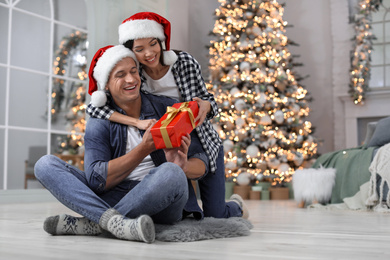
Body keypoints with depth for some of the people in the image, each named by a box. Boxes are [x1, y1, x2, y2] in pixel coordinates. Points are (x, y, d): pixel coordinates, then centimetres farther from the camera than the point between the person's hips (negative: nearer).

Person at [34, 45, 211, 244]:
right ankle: (115, 221, -35)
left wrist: (184, 167, -23)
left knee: (171, 174, -35)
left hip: (161, 203, -1)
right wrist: (144, 149, -20)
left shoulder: (167, 109, 4)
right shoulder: (99, 123, 5)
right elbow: (96, 179, -11)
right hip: (113, 196, 2)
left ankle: (91, 224, -22)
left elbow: (201, 163, 2)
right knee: (46, 165, -11)